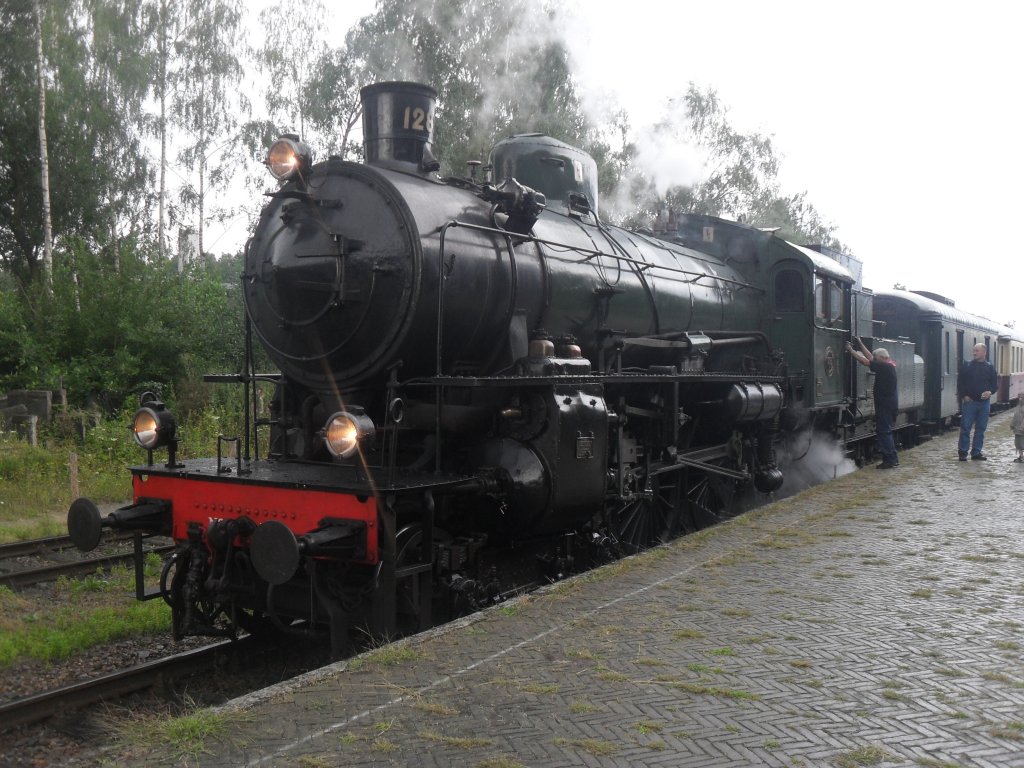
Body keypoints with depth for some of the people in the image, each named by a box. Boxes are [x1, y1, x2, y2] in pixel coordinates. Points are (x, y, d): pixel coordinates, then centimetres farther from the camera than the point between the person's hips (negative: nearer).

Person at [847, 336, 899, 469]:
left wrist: (851, 350, -9)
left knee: (884, 431, -6)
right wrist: (860, 344, 19)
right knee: (885, 431, 15)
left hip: (885, 405, -10)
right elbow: (870, 358, 18)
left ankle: (890, 460, -5)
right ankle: (892, 459, 19)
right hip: (888, 404, 10)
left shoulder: (885, 367, -16)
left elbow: (866, 361, -16)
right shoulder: (888, 366, 11)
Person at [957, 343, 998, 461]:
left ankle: (976, 452, 14)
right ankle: (963, 451, 4)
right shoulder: (966, 366, 2)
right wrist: (964, 395, -9)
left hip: (984, 402, 2)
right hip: (969, 401, -2)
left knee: (981, 428, 6)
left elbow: (994, 384, 10)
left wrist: (990, 392, -10)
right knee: (965, 427, -3)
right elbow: (960, 382, 2)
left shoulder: (989, 367, 7)